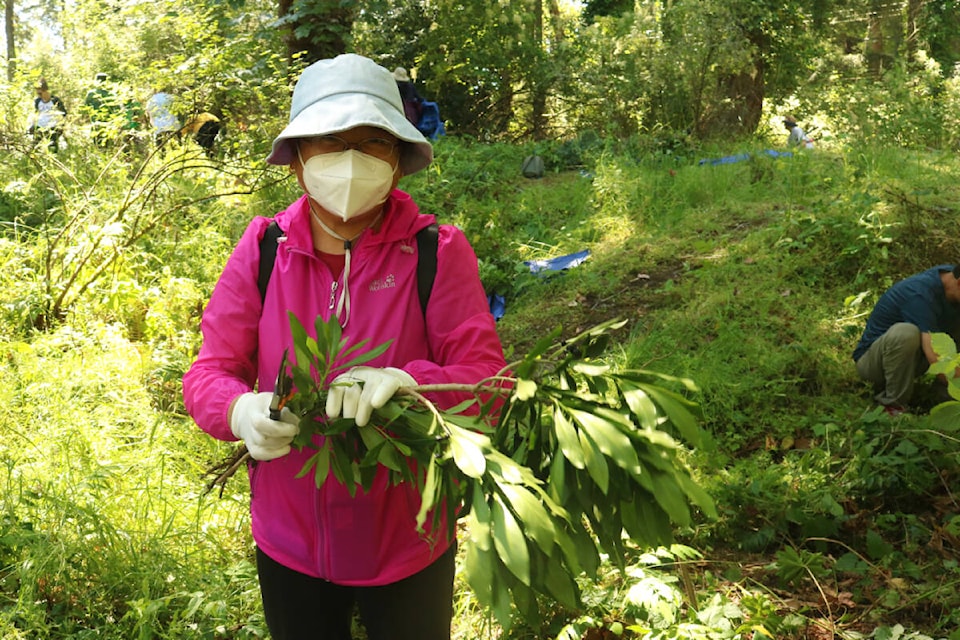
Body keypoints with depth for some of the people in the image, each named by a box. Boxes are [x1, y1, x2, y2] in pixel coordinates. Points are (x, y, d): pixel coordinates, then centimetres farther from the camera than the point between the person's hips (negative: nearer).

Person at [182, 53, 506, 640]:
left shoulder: (438, 252, -12)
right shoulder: (263, 247, -7)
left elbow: (488, 377, -16)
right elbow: (209, 375, -5)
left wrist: (405, 382, -37)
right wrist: (243, 412, -29)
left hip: (407, 544, -1)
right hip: (288, 543, 2)